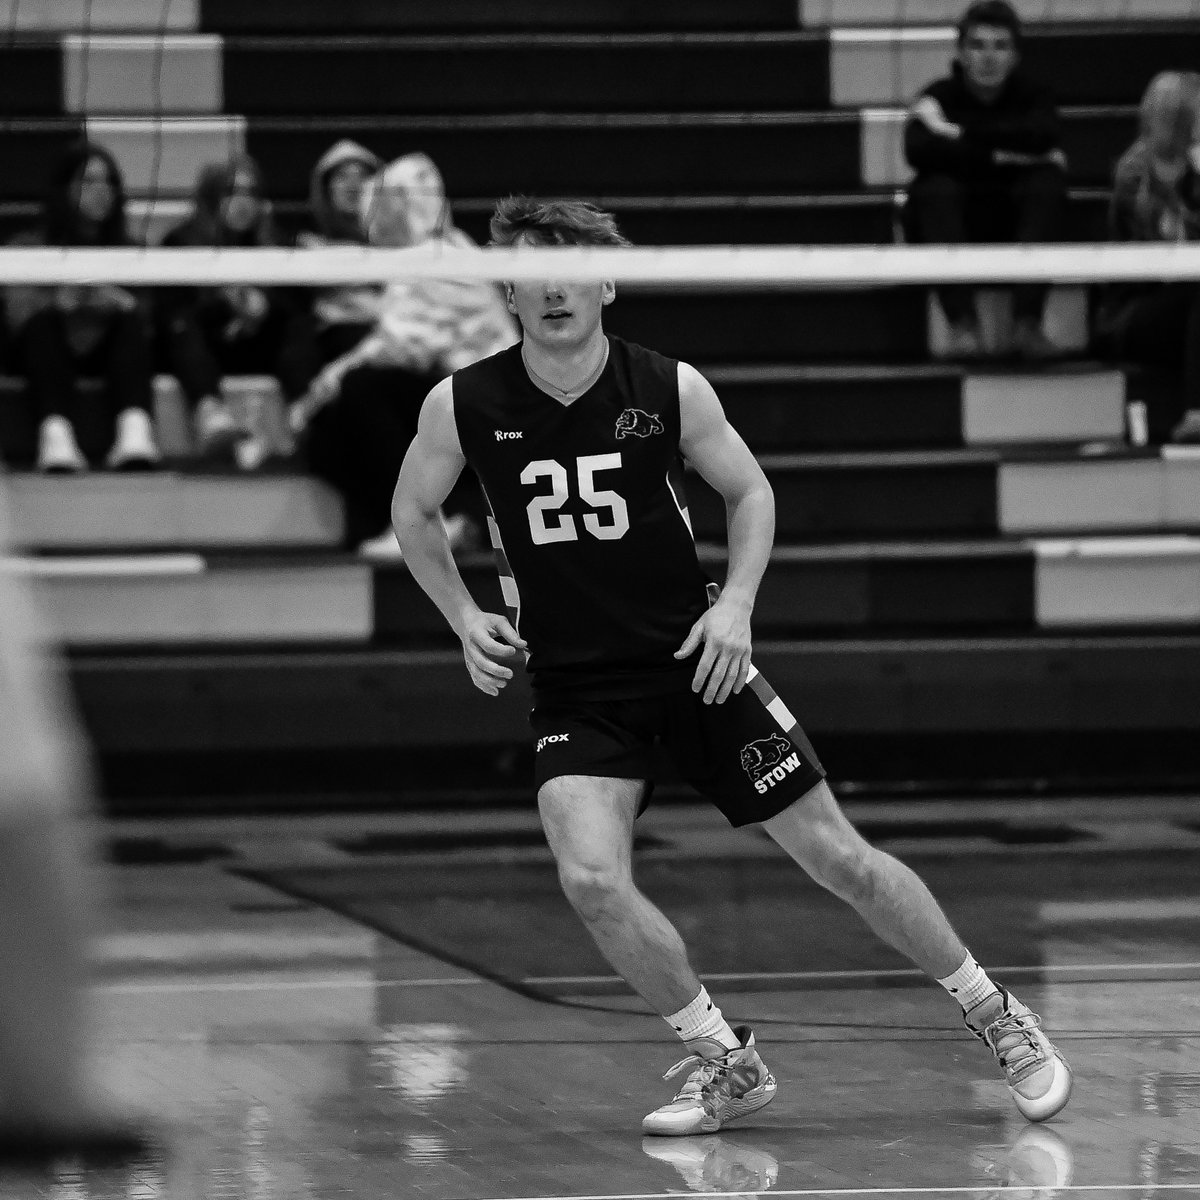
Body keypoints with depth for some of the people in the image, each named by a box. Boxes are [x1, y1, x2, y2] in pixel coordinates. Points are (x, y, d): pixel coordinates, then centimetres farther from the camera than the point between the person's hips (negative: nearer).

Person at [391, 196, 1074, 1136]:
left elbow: (750, 491, 8)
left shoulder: (670, 389, -8)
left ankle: (997, 1017, 21)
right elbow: (413, 512, 11)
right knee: (592, 880, -22)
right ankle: (726, 1064, 0)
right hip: (575, 688, 1)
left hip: (693, 661, -1)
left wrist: (736, 603, -8)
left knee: (837, 856, 0)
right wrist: (465, 617, -2)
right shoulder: (464, 406, -7)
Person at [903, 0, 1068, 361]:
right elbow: (919, 151, -25)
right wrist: (1000, 157, -24)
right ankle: (962, 323, -38)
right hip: (954, 224, -1)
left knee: (1048, 185, -27)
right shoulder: (939, 97, -4)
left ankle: (1027, 322, -34)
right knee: (936, 188, -31)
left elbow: (1043, 135, -23)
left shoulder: (1032, 97, 1)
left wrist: (961, 133, -21)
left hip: (1015, 223, 1)